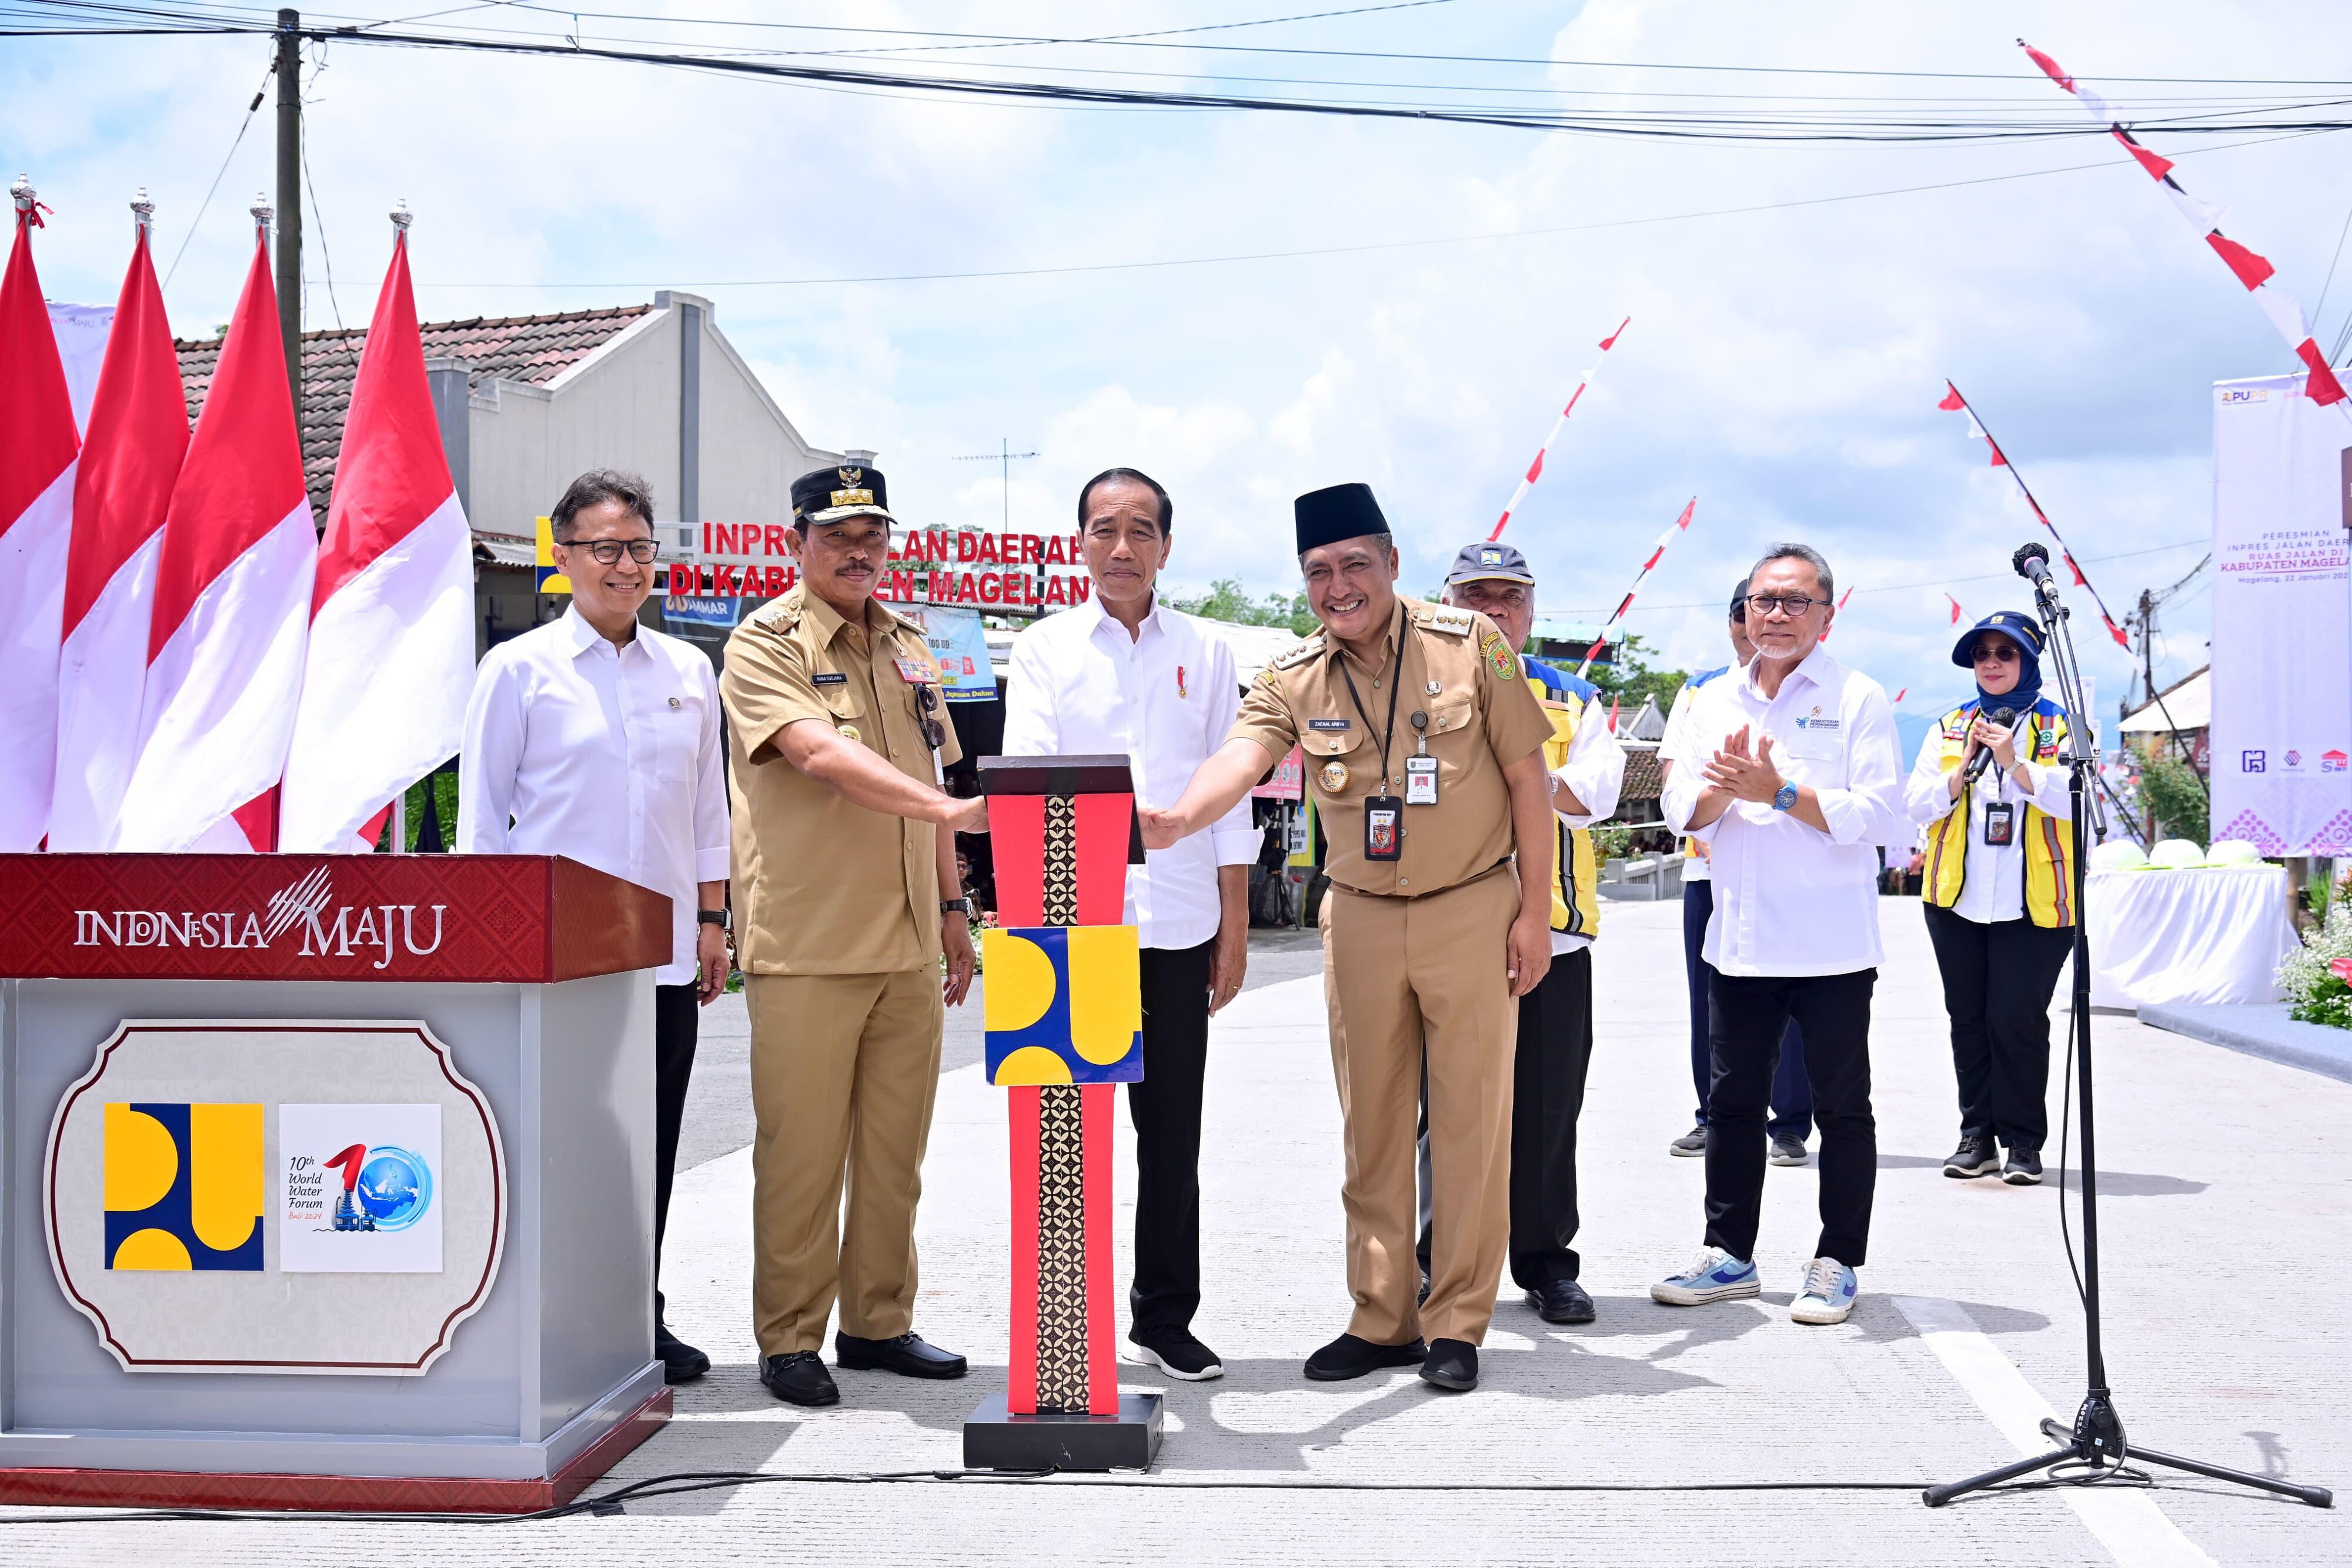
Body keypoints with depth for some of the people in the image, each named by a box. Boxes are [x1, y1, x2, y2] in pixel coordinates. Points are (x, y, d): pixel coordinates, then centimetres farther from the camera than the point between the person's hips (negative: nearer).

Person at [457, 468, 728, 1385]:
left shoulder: (689, 671, 12)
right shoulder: (520, 669, 0)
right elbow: (483, 811, 1)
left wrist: (711, 917, 12)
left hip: (666, 952, 4)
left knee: (652, 1141, 8)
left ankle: (639, 1318, 19)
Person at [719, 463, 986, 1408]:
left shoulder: (905, 648, 16)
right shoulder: (765, 646, -6)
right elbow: (824, 755, -23)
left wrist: (952, 907, 19)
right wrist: (951, 808, -33)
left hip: (908, 946, 6)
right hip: (806, 948, -6)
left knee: (895, 1150, 11)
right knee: (802, 1153, -1)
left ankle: (879, 1323, 22)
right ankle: (790, 1340, 10)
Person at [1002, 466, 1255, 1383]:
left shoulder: (1203, 652, 11)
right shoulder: (1045, 648, 5)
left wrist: (1234, 925, 8)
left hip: (1178, 922, 2)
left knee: (1173, 1133, 9)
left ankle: (1165, 1318, 21)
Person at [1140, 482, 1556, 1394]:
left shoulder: (1471, 645, -6)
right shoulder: (1292, 678, -1)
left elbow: (1527, 778, -3)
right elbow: (1244, 755, -20)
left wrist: (1533, 911, -6)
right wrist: (1182, 817, -43)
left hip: (1472, 909, -2)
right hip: (1360, 918, 3)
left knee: (1471, 1121, 2)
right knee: (1371, 1124, 9)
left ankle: (1458, 1324, 13)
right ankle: (1381, 1319, 20)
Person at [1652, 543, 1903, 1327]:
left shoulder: (1858, 699, -2)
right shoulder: (1714, 701, 12)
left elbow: (1879, 815, -12)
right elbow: (1684, 814, 8)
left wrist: (1780, 792, -19)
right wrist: (1722, 788, -13)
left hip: (1832, 944, -5)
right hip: (1739, 936, 5)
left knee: (1841, 1108, 3)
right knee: (1732, 1101, 11)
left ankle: (1838, 1263, 12)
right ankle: (1728, 1255, 21)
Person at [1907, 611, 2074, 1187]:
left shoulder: (2059, 725, 4)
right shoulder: (1949, 726, 13)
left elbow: (2074, 798, -10)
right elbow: (1918, 803, 5)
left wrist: (2014, 763, -21)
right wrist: (1963, 769, -11)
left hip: (2034, 903, -4)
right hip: (1956, 900, 4)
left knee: (2018, 1020, -7)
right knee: (1968, 1020, 7)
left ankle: (2023, 1141, 3)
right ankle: (1977, 1136, 15)